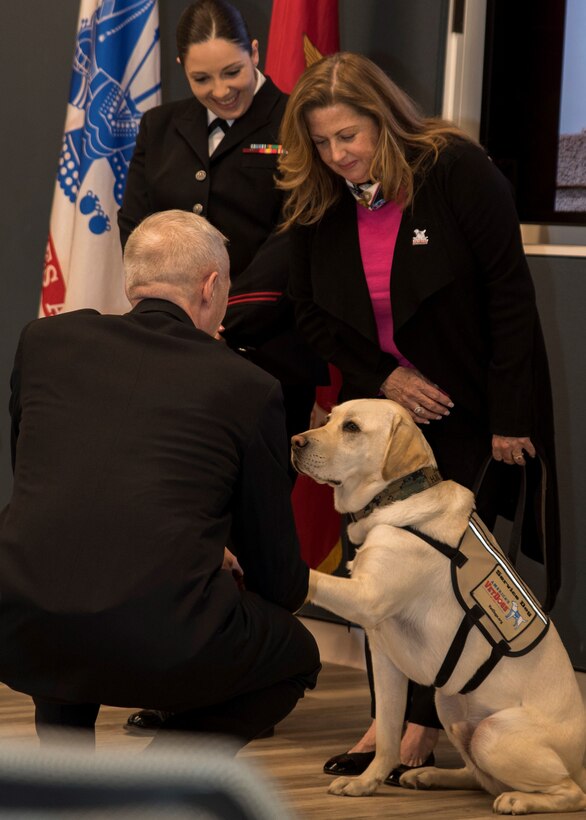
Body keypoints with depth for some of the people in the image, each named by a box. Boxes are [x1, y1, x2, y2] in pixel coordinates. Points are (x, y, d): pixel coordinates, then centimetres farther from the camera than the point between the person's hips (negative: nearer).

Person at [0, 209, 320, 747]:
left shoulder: (46, 339, 16)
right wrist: (299, 585, 45)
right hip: (160, 641, -3)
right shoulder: (248, 388, 10)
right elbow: (280, 584, 18)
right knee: (296, 656, 28)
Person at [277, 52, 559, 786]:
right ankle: (387, 718, 9)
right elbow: (311, 312, 4)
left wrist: (510, 418, -18)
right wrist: (382, 375, -11)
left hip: (474, 412, -5)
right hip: (383, 402, 5)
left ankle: (424, 727, -1)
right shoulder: (317, 203, -5)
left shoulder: (458, 170, -18)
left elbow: (510, 294, -17)